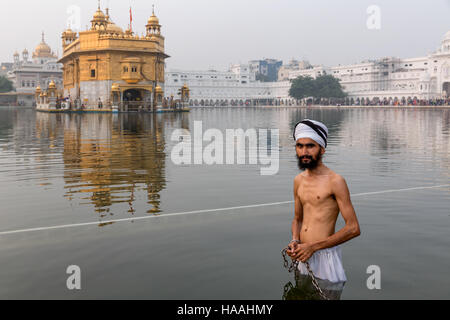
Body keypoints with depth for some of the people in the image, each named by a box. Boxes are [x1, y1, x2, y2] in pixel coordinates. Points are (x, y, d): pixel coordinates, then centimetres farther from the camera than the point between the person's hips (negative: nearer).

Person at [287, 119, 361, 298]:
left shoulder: (335, 181, -12)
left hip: (325, 256, -6)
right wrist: (295, 241, -1)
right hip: (303, 258, 6)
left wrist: (313, 246, -16)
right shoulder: (298, 181, 9)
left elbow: (353, 229, -15)